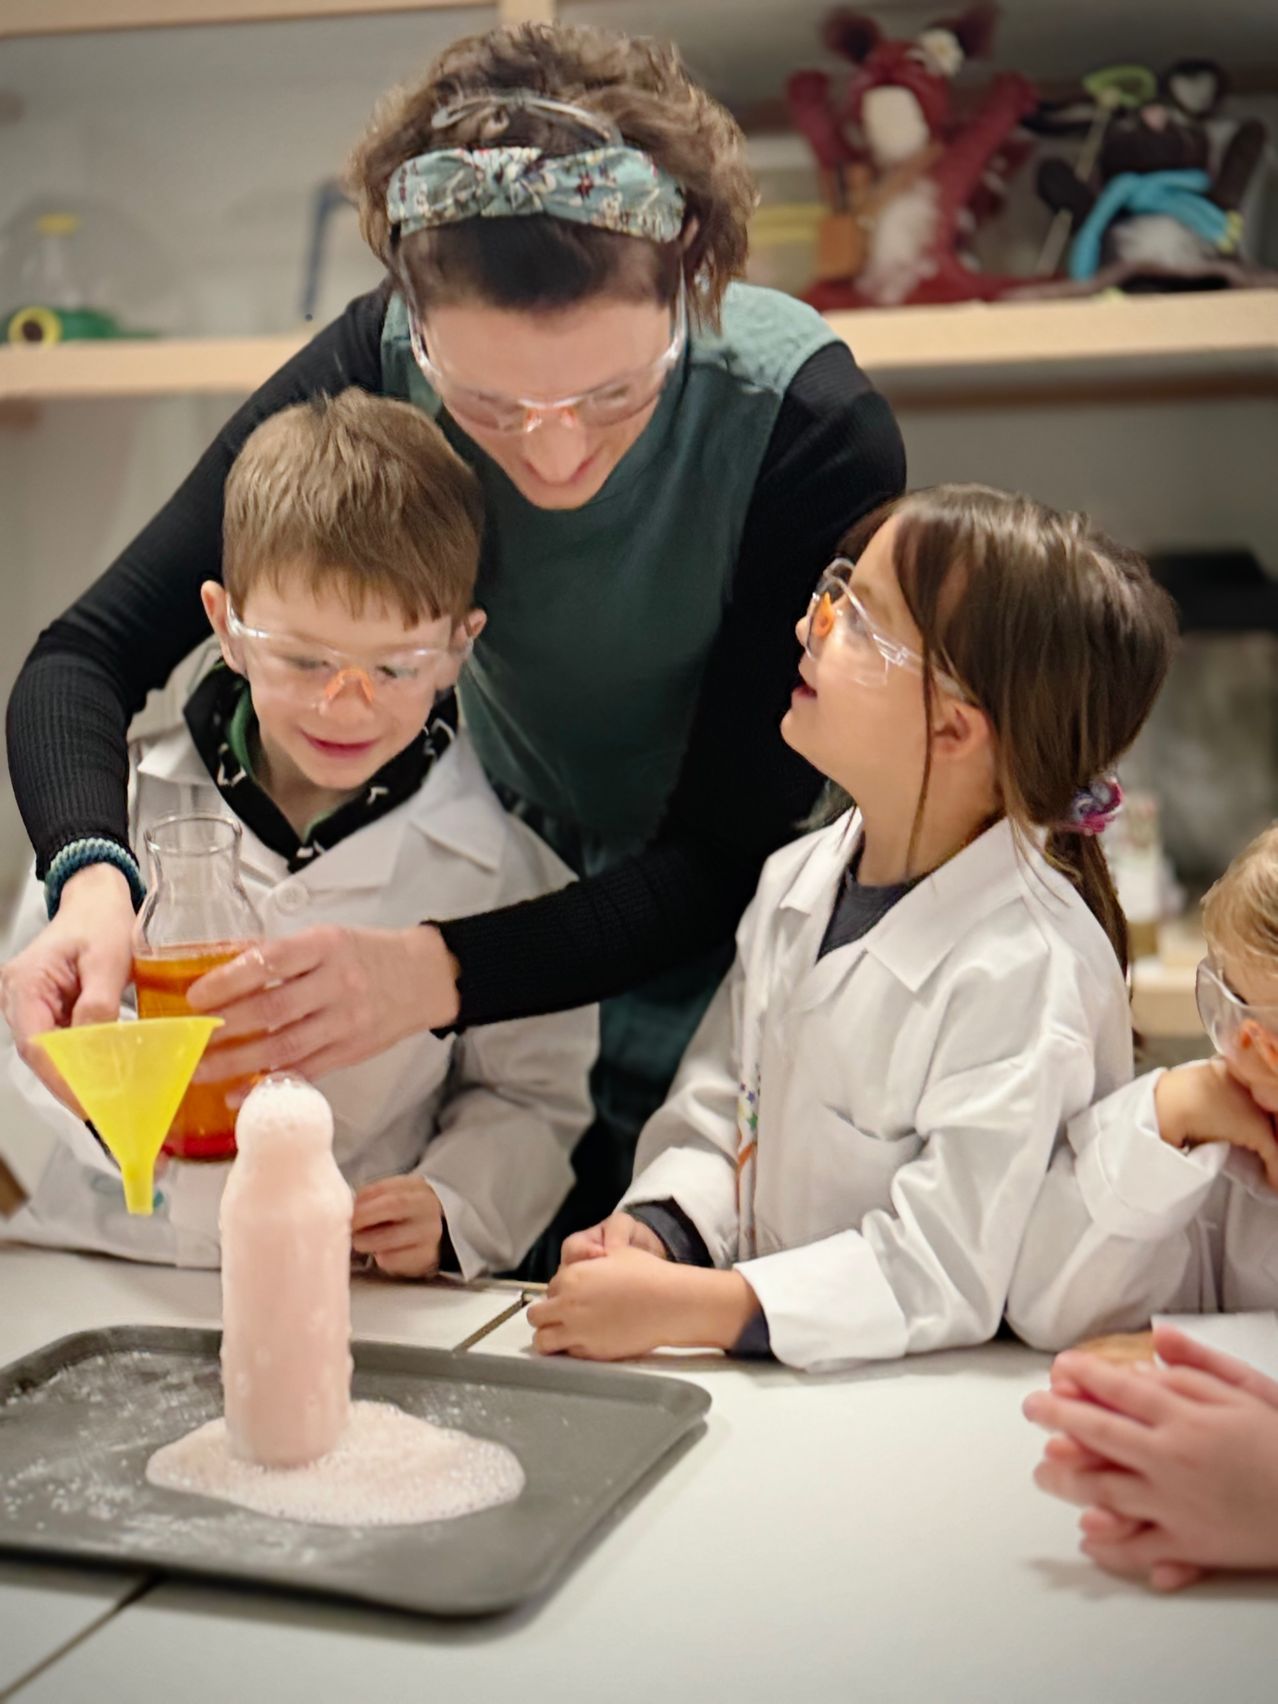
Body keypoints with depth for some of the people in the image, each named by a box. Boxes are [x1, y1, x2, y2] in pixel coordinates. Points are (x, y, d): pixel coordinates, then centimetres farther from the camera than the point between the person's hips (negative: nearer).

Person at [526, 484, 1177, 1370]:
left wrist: (688, 1305, -24)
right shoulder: (798, 881, 5)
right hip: (759, 1367, 6)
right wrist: (655, 1230, -5)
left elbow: (946, 1271, -21)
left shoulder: (1027, 974, -20)